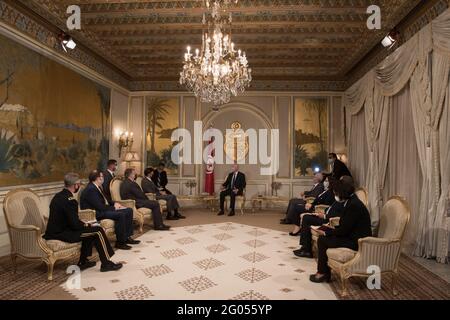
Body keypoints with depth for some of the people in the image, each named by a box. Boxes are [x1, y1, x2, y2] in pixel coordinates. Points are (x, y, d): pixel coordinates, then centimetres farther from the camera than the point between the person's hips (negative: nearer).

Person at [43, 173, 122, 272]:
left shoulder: (58, 196, 8)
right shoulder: (70, 200, -22)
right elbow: (75, 225, -21)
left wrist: (84, 224, 9)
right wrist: (87, 225, -2)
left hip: (55, 231, 10)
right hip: (62, 234, -10)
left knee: (90, 230, 23)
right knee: (98, 231, -6)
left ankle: (83, 261, 26)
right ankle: (106, 263, 3)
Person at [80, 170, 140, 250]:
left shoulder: (98, 187, 12)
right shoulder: (91, 189, -19)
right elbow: (100, 207, -24)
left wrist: (115, 203, 2)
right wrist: (114, 208, -13)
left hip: (103, 210, 10)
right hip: (95, 214, -10)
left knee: (129, 210, 2)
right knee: (121, 214, -30)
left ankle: (127, 237, 4)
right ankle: (120, 242, -18)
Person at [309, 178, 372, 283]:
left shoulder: (353, 205, -22)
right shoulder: (351, 202, 9)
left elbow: (344, 230, -21)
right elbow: (344, 227, 14)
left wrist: (326, 233, -9)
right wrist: (327, 230, 4)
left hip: (356, 242, -10)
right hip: (352, 236, 10)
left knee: (322, 240, -8)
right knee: (324, 237, 7)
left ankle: (323, 273, 7)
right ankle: (325, 271, 12)